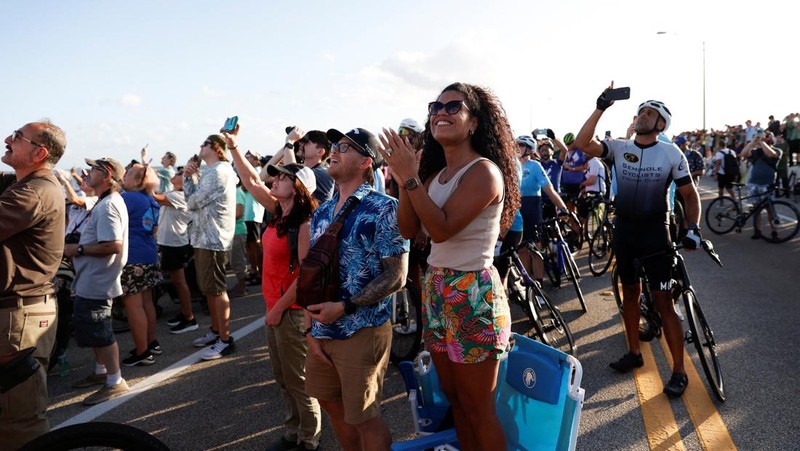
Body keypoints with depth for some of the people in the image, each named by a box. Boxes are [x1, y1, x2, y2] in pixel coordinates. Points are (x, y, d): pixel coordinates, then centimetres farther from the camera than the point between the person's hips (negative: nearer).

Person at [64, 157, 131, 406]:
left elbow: (114, 246, -30)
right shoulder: (107, 202, 13)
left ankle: (115, 382, 8)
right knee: (92, 330, 21)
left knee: (100, 333, -2)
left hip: (96, 282, -11)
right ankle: (101, 371, 36)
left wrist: (79, 249, -19)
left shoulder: (108, 206, -21)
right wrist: (79, 248, 10)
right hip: (91, 281, 11)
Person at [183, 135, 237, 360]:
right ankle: (216, 331, 30)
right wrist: (187, 176, 0)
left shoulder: (218, 172, -16)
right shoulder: (210, 172, 17)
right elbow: (192, 199, 12)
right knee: (209, 289, 17)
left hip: (212, 239, -10)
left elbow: (193, 201, -15)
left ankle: (225, 340, 1)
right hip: (204, 237, 10)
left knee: (217, 290, -6)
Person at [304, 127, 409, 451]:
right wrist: (310, 327, 4)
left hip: (362, 332, -7)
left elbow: (396, 276, -16)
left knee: (364, 416, 6)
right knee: (332, 405, 20)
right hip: (321, 331, 7)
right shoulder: (321, 213, 8)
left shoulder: (383, 209, -12)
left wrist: (344, 308, -20)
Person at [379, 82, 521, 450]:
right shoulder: (436, 174, 9)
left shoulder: (484, 171, -16)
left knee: (478, 407, 4)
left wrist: (411, 177, -20)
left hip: (473, 295, -8)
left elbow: (442, 228, -24)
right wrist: (403, 179, -8)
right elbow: (408, 229, 3)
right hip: (435, 290, 8)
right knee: (453, 397, 20)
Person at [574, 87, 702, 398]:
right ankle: (634, 352, 30)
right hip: (624, 228, 3)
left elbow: (690, 194, -1)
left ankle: (679, 371, 6)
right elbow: (582, 143, -15)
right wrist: (601, 108, -19)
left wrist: (692, 227, -16)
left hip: (655, 230, -3)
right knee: (630, 292, 14)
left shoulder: (672, 153, -6)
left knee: (663, 301, -4)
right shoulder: (619, 147, -2)